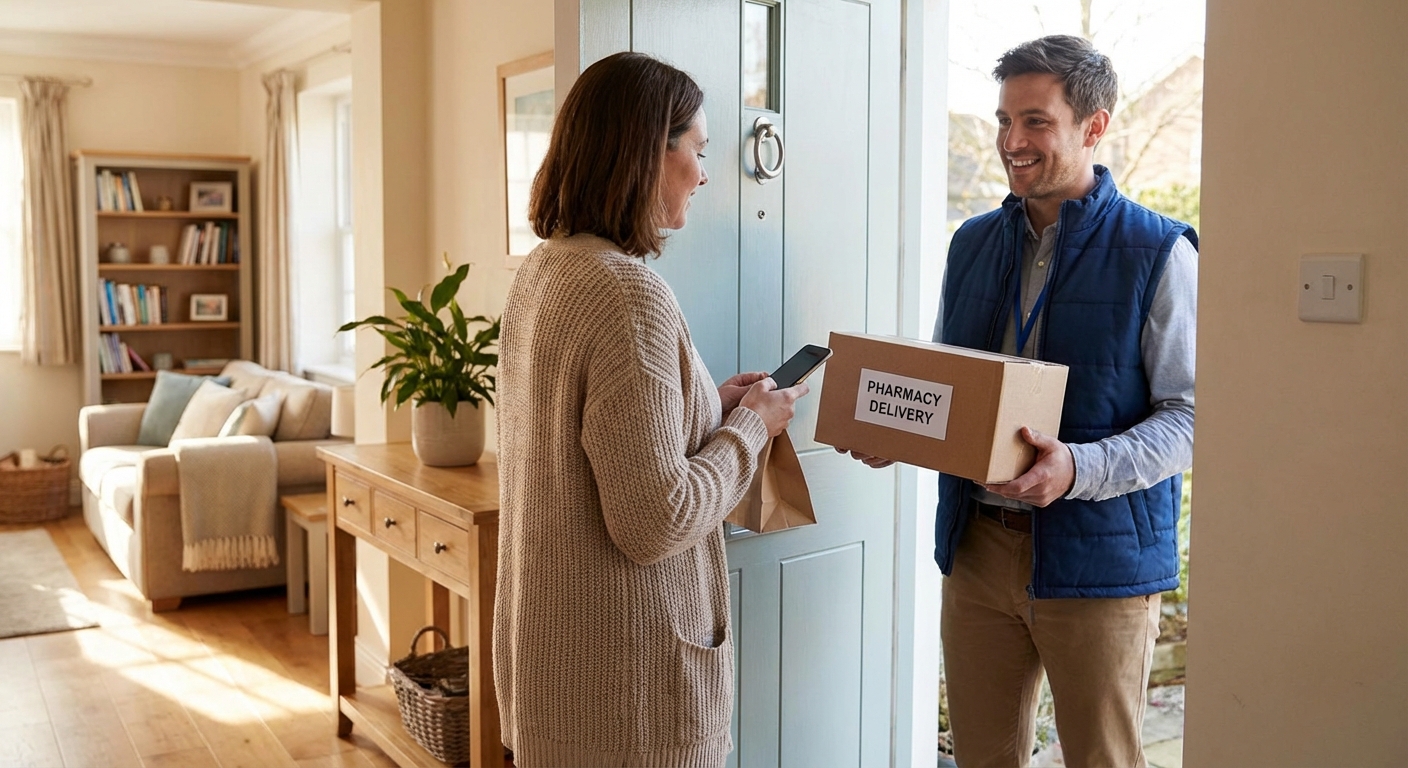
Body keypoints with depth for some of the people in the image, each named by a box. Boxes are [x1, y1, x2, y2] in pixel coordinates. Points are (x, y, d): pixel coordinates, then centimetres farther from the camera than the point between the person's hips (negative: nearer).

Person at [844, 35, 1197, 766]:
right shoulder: (973, 242, 9)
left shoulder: (1157, 252, -8)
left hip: (1097, 555, -5)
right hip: (976, 543, 5)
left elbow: (1190, 413, -12)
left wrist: (1080, 469, -27)